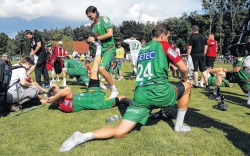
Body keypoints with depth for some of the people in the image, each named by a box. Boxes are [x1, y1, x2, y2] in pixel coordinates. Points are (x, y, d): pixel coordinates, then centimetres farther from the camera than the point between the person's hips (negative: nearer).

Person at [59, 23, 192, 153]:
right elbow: (184, 68, 6)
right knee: (187, 85, 24)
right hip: (160, 92, -4)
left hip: (140, 95, 5)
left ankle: (82, 137, -16)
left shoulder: (142, 49, 23)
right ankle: (179, 125, 25)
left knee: (120, 132, 4)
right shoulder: (163, 44, 5)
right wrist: (184, 79, 27)